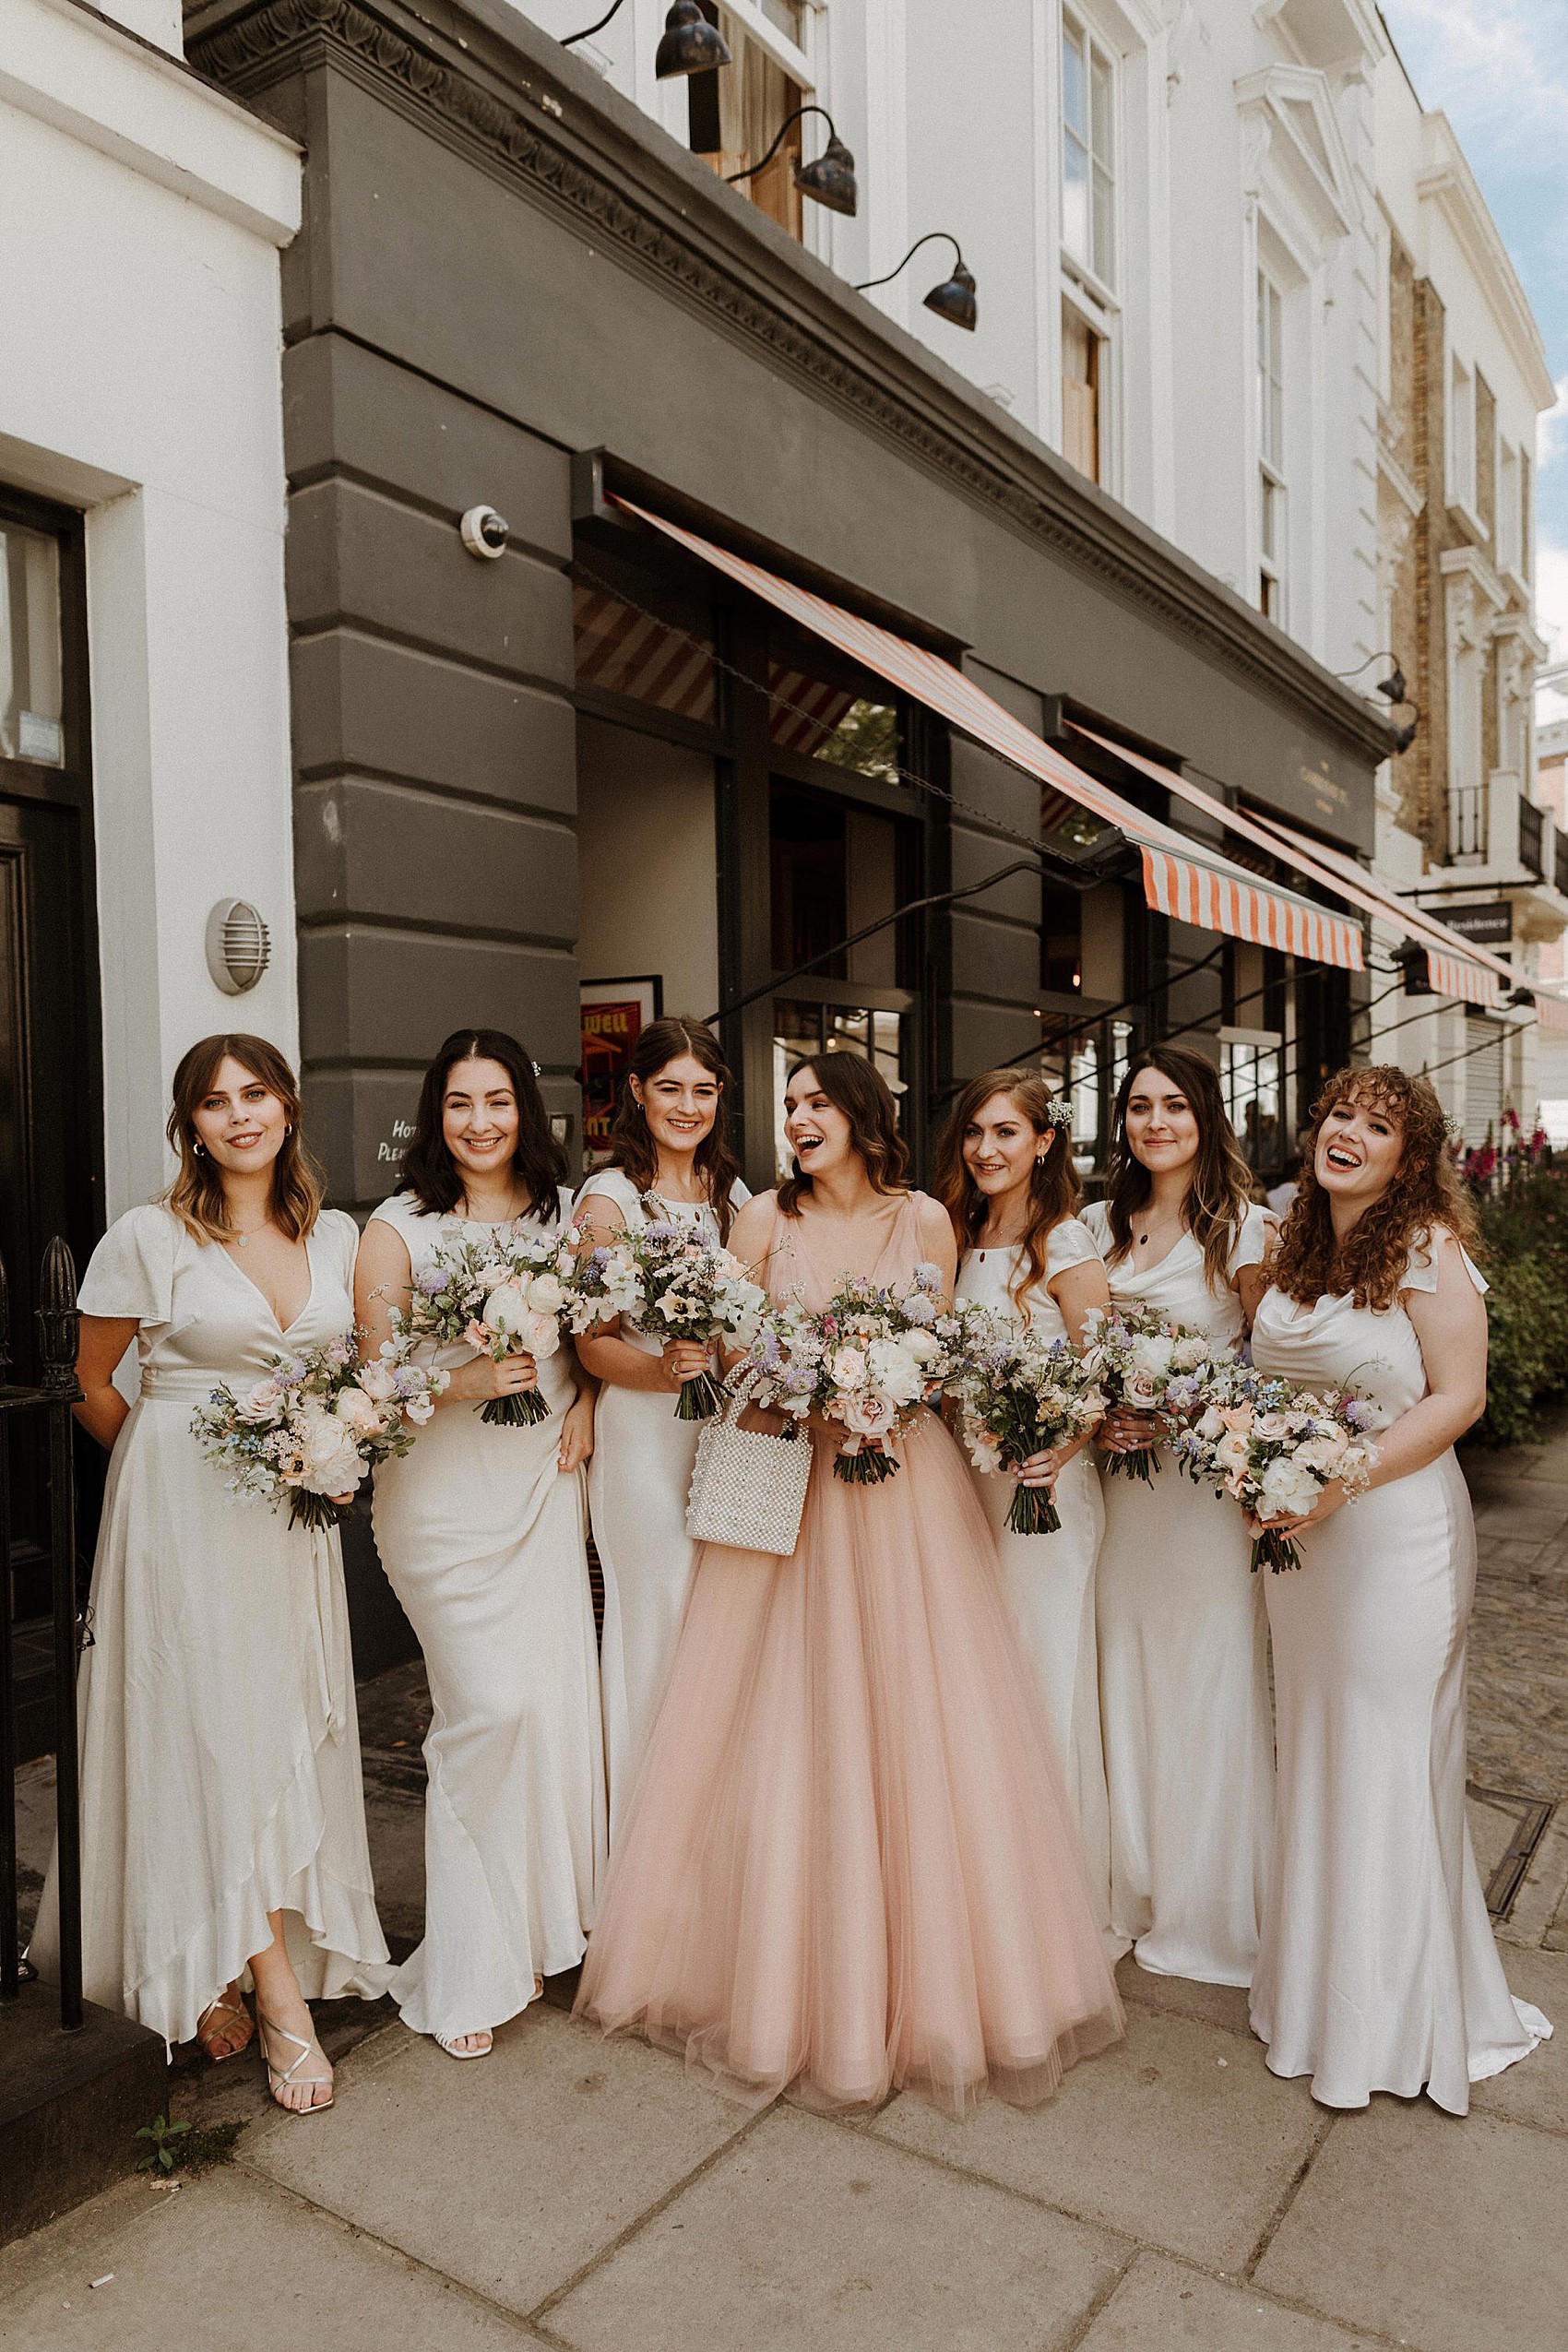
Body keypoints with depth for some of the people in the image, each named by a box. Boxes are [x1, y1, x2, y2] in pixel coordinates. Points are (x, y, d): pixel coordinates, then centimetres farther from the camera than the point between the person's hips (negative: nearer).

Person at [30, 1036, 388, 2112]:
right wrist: (178, 1466, 4)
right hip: (185, 1509, -4)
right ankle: (278, 1994, 7)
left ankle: (224, 1964, 28)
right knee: (216, 1721, -3)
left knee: (292, 1720, 9)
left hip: (296, 1515, 5)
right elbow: (92, 1385, 2)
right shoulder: (149, 1236, -7)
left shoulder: (336, 1234, 5)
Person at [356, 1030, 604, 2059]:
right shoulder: (399, 1227, -3)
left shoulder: (565, 1211, 8)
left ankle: (545, 1922, 26)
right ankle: (472, 1963, 12)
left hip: (546, 1481, 4)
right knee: (493, 1706, -8)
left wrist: (584, 1396, -1)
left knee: (562, 1697, 3)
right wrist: (466, 1379, -20)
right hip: (445, 1486, -4)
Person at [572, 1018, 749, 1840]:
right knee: (658, 1626, 0)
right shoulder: (609, 1198, -6)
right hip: (644, 1436, -5)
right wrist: (663, 1369, -26)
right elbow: (593, 1342, -10)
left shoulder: (732, 1192, 11)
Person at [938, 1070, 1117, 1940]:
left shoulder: (1064, 1244, -9)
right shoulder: (958, 1239, 10)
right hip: (963, 1478, 6)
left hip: (1042, 1483, -6)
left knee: (1045, 1679, 2)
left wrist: (1062, 1447, -31)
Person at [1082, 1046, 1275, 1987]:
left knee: (1208, 1685, 4)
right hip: (1120, 1480, 5)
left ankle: (1211, 1909, 23)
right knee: (1124, 1681, 10)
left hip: (1210, 1479, -4)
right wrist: (1096, 1418, -4)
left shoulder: (1244, 1228, -6)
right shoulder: (1098, 1225, 9)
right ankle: (1135, 1888, 29)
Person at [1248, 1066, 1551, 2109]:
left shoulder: (1429, 1249, -11)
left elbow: (1457, 1399, -14)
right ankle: (1317, 1981, 33)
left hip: (1395, 1534, -6)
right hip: (1298, 1532, 6)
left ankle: (1395, 2019, 23)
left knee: (1388, 1763, 4)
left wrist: (1337, 1483, -20)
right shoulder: (1299, 1249, 8)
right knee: (1314, 1756, 15)